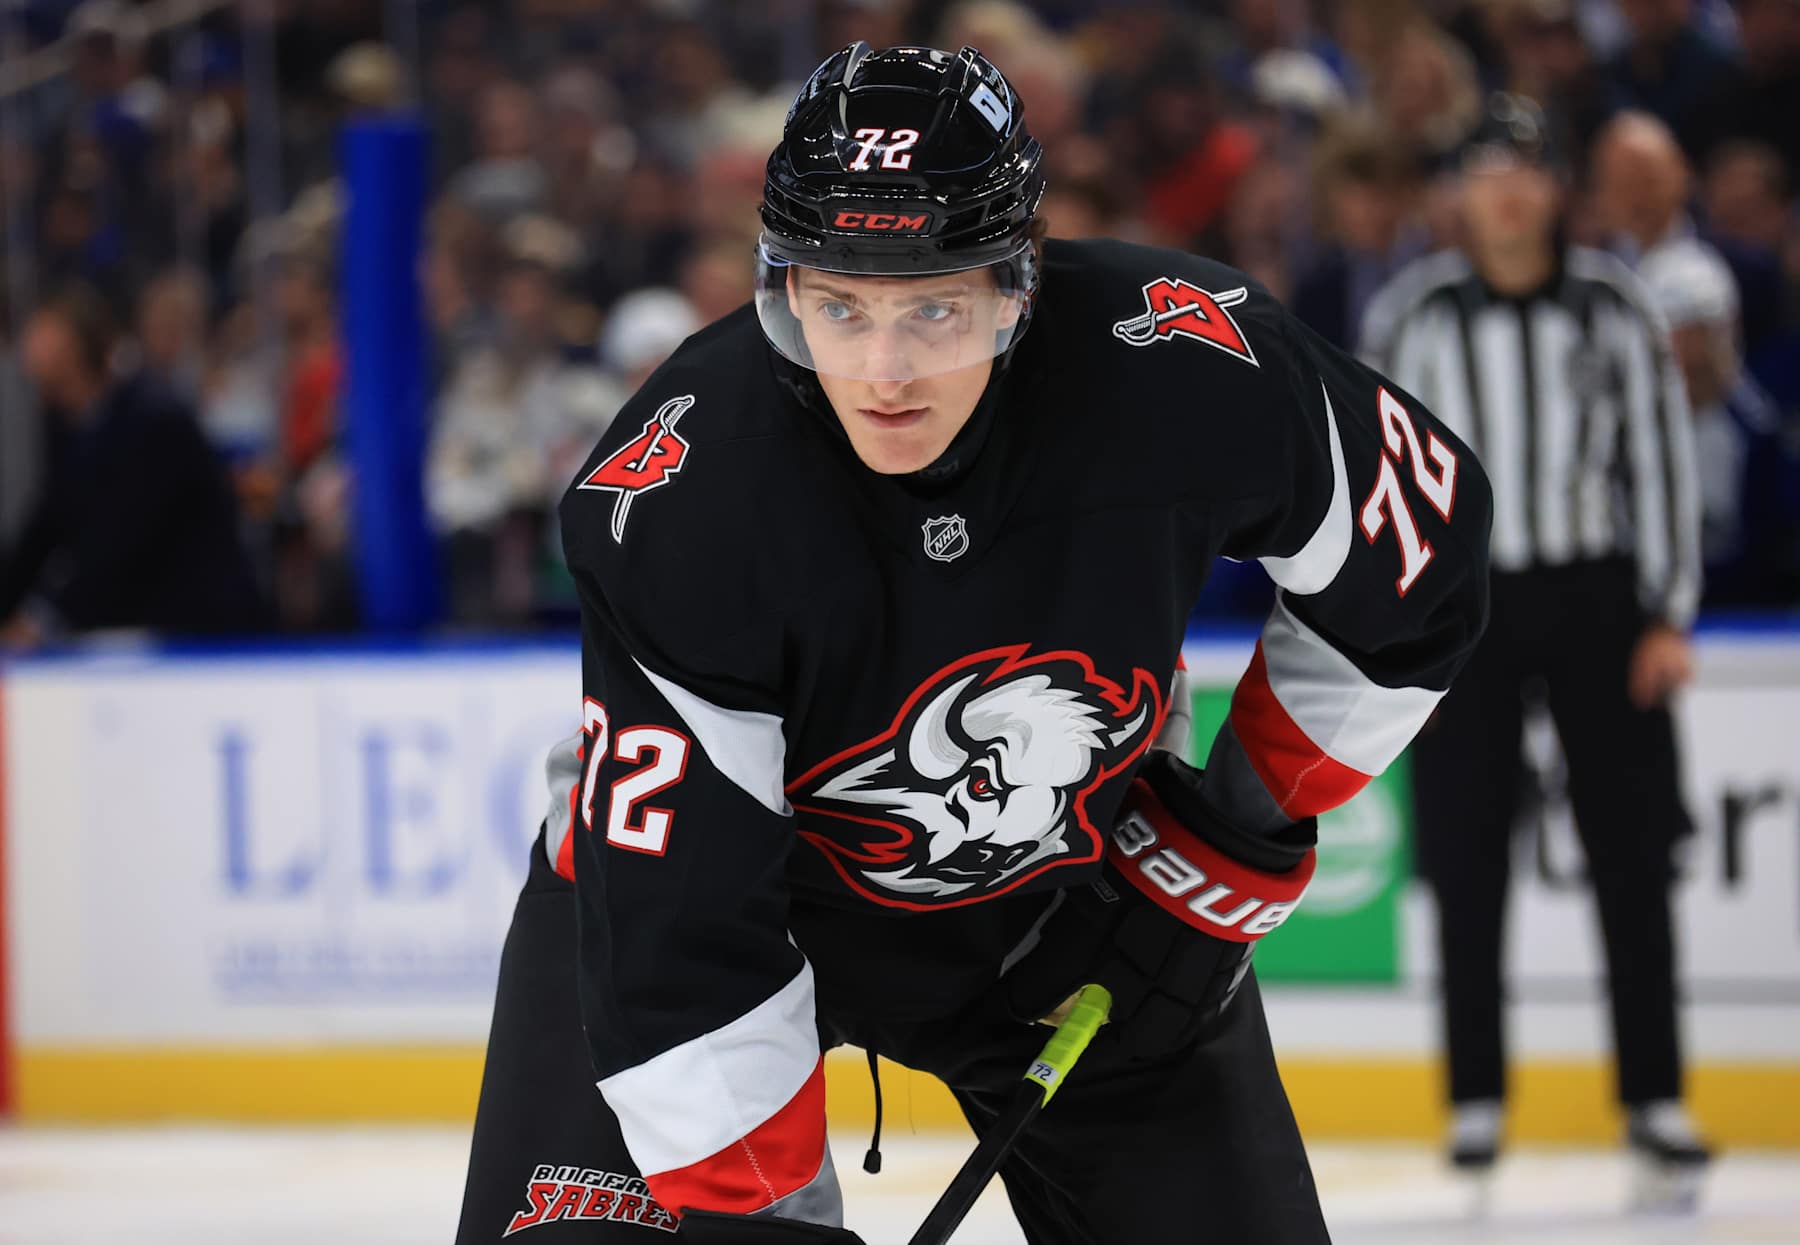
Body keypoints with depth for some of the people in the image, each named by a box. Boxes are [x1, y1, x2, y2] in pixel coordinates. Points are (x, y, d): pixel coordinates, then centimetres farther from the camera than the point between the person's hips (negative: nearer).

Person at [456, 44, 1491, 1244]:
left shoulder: (1198, 367, -29)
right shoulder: (677, 498, -34)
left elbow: (1414, 553, -7)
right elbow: (674, 925, -32)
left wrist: (1260, 812, -5)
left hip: (1063, 883, 3)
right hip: (742, 872, -3)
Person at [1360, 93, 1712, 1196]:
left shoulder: (1612, 305, -3)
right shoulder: (1413, 315, -4)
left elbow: (1662, 453, 1)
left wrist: (1669, 617, -3)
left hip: (1596, 596, 0)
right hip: (1463, 600, 0)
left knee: (1634, 848, 0)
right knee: (1468, 859, 0)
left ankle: (1655, 1095, 7)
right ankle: (1478, 1098, 10)